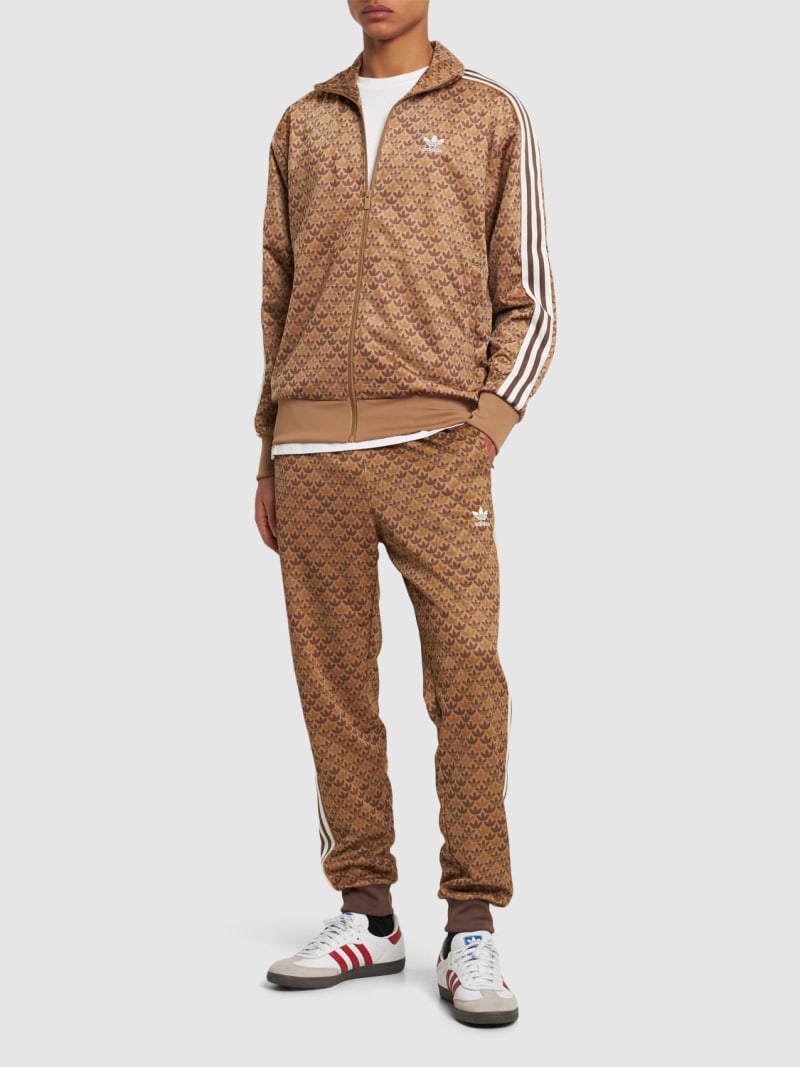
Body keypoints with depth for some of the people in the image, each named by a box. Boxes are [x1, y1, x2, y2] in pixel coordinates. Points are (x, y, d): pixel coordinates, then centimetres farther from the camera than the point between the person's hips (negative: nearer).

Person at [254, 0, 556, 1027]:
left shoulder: (491, 117, 10)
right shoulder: (301, 125, 19)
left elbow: (528, 306, 7)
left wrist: (483, 433, -7)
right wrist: (269, 458, 13)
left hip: (434, 444, -3)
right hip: (311, 451, 3)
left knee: (468, 677, -9)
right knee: (333, 683, 2)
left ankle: (472, 930, -1)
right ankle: (366, 914, 12)